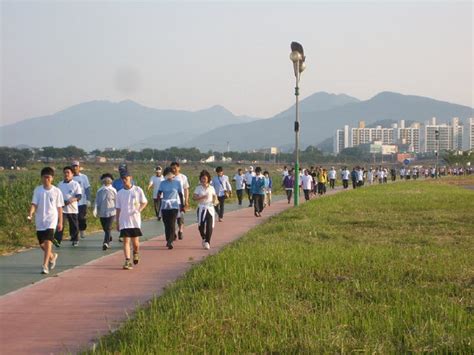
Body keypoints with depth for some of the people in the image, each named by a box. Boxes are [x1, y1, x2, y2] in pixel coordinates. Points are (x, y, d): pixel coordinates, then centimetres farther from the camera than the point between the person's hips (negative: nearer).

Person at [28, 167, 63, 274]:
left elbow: (59, 208, 3)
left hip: (51, 220, -3)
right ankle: (52, 256, 39)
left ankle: (45, 265, -16)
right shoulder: (37, 190, 1)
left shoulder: (56, 191, -2)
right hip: (40, 220, 3)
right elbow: (34, 204, -5)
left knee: (48, 242, -17)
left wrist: (60, 222, 4)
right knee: (42, 244, 11)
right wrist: (30, 214, -23)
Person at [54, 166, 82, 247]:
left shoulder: (75, 184, -1)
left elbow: (79, 196, -7)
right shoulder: (60, 184, 9)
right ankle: (57, 240, -17)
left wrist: (72, 199, -26)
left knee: (74, 225, 8)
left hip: (72, 209, -1)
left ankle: (75, 240, 24)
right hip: (62, 209, 1)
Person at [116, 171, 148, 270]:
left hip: (135, 220, -1)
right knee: (126, 241, -6)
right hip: (124, 221, 1)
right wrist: (117, 223, 8)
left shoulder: (137, 190, -1)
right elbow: (118, 209, 10)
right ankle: (127, 261, -8)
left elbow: (144, 202, 7)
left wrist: (139, 210, -11)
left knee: (135, 241, 3)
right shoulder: (120, 193, 5)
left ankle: (136, 253, 34)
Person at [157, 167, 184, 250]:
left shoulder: (178, 182, 2)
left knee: (172, 224, -13)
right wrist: (159, 196, -22)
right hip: (164, 206, 3)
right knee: (166, 224, 5)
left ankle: (170, 242, -17)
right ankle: (170, 239, 18)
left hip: (174, 206, -3)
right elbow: (159, 193, 1)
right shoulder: (163, 183, 8)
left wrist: (182, 205, 7)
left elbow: (180, 194, 6)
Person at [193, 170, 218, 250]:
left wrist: (215, 201, -8)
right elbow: (194, 197, -5)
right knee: (201, 225, -1)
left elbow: (215, 197, 14)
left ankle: (207, 242, -4)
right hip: (201, 208, 0)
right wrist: (202, 197, -19)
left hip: (210, 208, 0)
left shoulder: (211, 188, 7)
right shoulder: (198, 188, 3)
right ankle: (204, 238, 28)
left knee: (209, 226, -9)